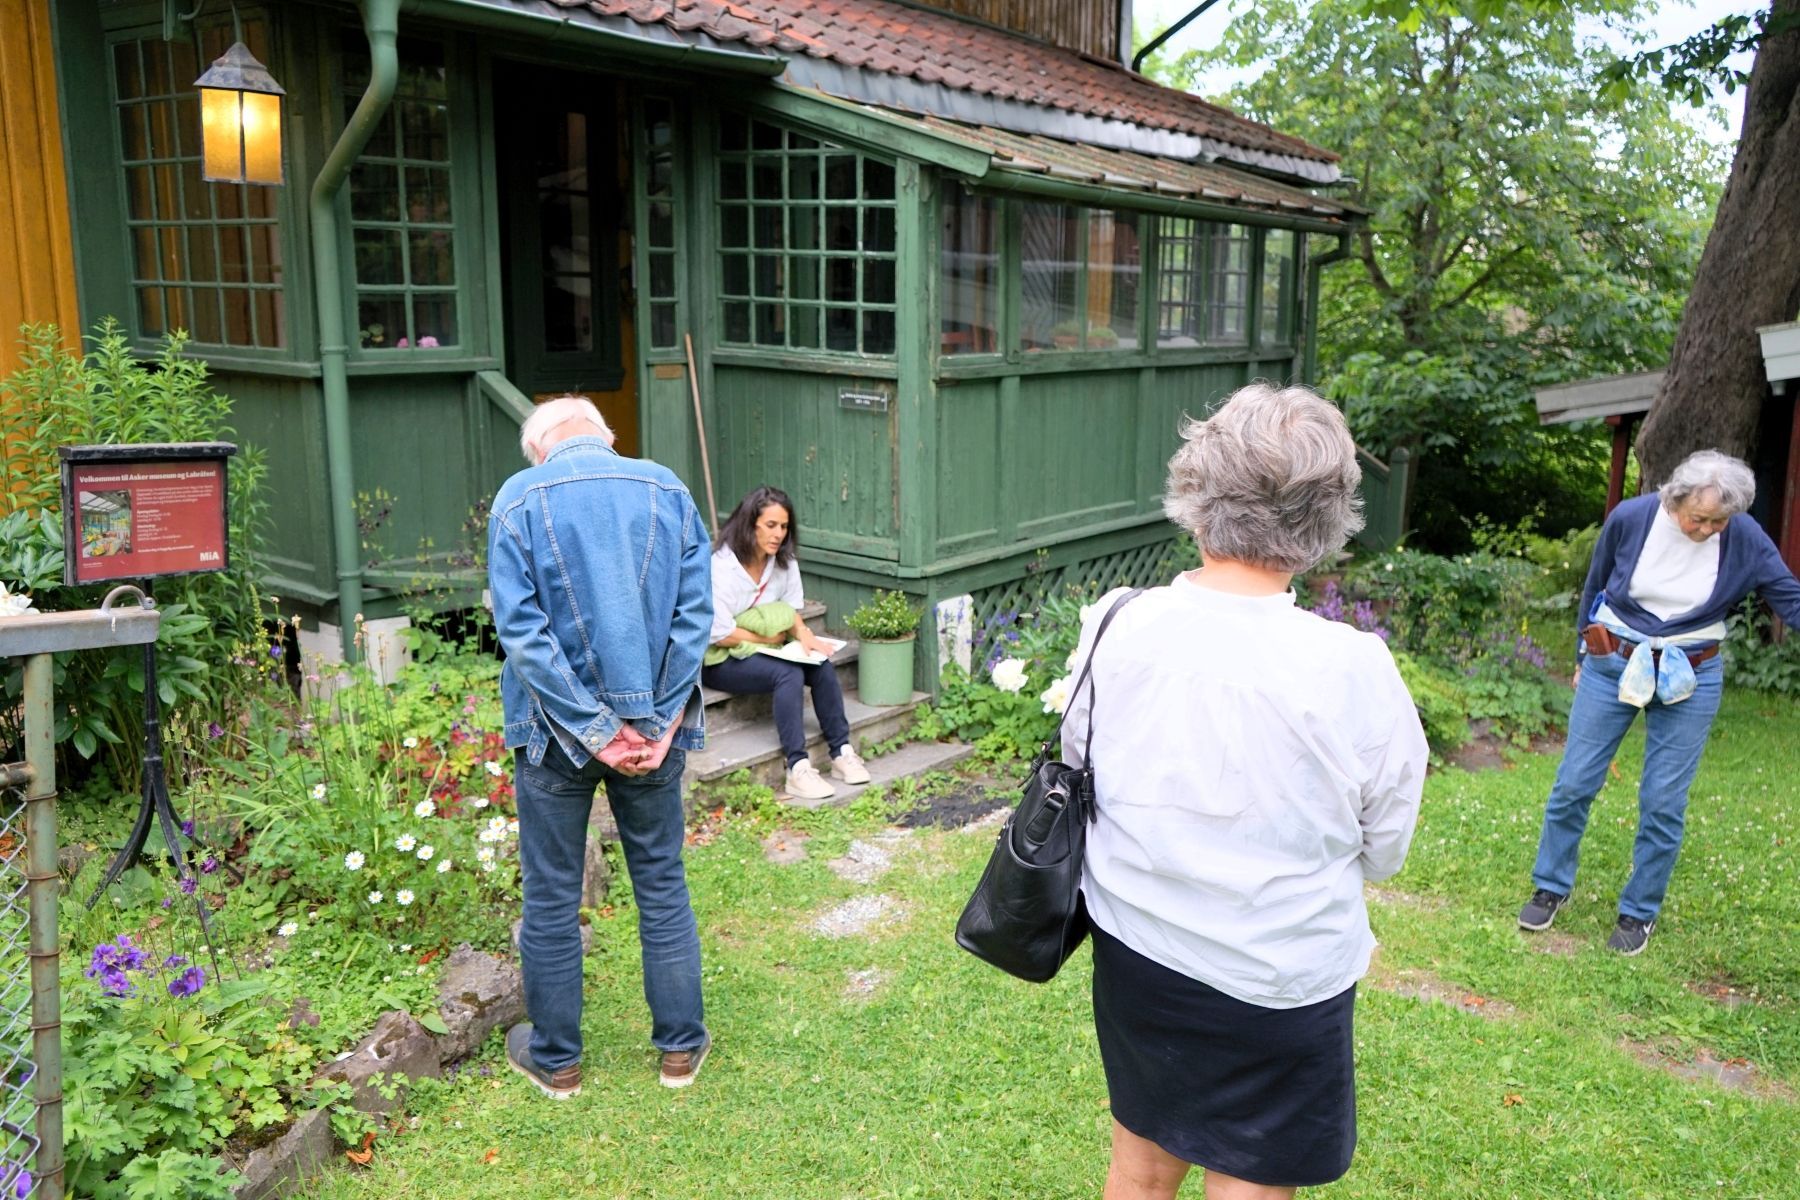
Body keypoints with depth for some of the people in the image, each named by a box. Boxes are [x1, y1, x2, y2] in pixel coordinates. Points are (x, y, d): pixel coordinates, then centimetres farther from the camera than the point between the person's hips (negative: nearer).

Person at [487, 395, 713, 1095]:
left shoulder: (520, 498, -5)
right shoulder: (668, 490, 2)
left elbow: (520, 626, -13)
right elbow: (694, 613, -5)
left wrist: (593, 729, -12)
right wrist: (657, 723, -7)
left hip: (557, 728, -2)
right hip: (653, 723, 2)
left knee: (551, 897, 12)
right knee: (662, 885, 14)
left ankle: (554, 1059, 27)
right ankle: (681, 1048, 26)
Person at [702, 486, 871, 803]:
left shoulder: (784, 560, 2)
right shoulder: (722, 567, -21)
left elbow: (791, 609, 9)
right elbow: (719, 634, -23)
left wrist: (803, 634, -13)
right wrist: (767, 638, -12)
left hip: (762, 648, 7)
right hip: (720, 661, -7)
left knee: (822, 665, -19)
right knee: (788, 674, -32)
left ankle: (842, 753, -13)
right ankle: (798, 770, -31)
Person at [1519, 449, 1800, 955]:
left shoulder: (1746, 539, -12)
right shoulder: (1630, 518, -12)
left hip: (1689, 682, 0)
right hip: (1612, 666, 0)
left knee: (1664, 803, 4)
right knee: (1574, 784, 5)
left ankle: (1639, 913, 21)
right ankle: (1551, 888, 24)